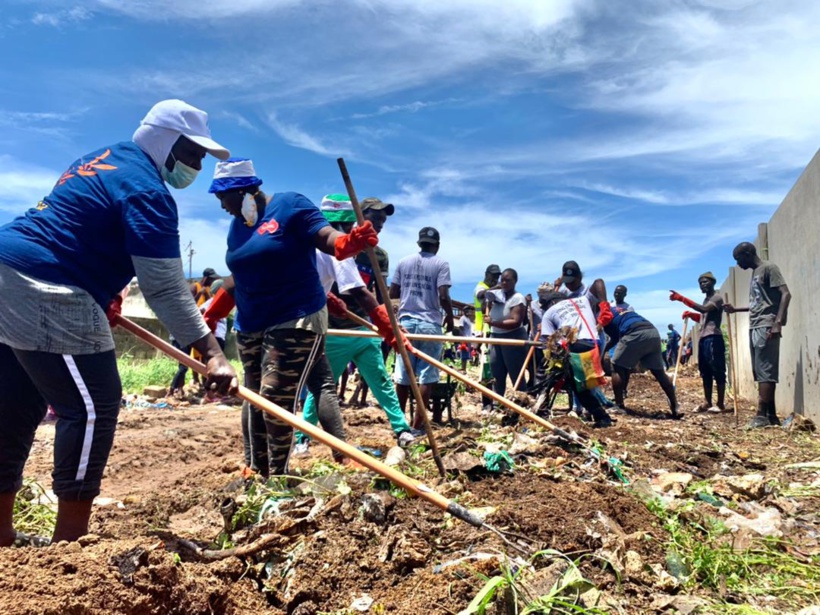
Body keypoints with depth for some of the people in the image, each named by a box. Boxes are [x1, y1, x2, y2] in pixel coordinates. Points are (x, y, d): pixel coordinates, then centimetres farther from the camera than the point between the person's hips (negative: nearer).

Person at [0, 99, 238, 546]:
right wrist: (211, 353, -23)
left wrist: (102, 296, 23)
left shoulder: (106, 159, 18)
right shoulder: (146, 190, -13)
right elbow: (165, 288, -20)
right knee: (93, 408, -5)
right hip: (47, 297, -10)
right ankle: (69, 540, 2)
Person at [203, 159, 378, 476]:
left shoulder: (288, 205, -7)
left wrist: (349, 241, -40)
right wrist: (210, 317, 18)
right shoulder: (237, 225, 13)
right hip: (250, 327, 7)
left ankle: (276, 476, 7)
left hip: (297, 321, -7)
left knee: (276, 397, -10)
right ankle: (255, 472, 23)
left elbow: (326, 237, -17)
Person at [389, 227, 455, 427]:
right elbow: (443, 296, -12)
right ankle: (417, 422, 2)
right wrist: (450, 316, 5)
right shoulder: (441, 264, -3)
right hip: (430, 324, -4)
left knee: (403, 373, 9)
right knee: (427, 375, 2)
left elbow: (392, 293, 8)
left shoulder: (404, 262, 7)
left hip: (406, 321, 4)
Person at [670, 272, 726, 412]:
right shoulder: (706, 300, 24)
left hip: (713, 338, -10)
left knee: (717, 371, -7)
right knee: (705, 372, 10)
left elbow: (704, 309, -23)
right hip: (703, 338, 10)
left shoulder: (717, 297, -5)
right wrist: (691, 314, 11)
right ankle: (707, 402, 14)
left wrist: (682, 299, -28)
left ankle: (720, 403, -5)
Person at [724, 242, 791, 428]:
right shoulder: (755, 273, 22)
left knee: (765, 371, -10)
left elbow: (785, 294, -15)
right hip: (755, 327, 9)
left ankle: (762, 415, -11)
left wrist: (778, 322, -24)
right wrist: (736, 309, 24)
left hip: (766, 327, -9)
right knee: (762, 372, 7)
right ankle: (771, 415, 11)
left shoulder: (769, 268, -5)